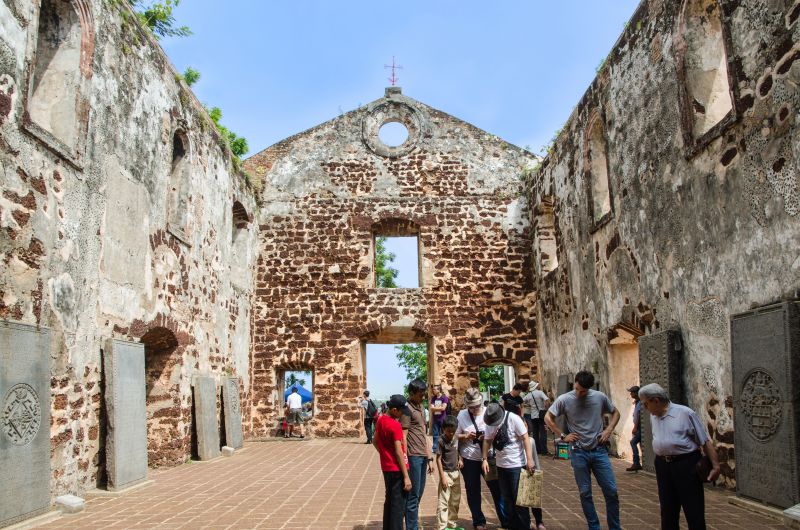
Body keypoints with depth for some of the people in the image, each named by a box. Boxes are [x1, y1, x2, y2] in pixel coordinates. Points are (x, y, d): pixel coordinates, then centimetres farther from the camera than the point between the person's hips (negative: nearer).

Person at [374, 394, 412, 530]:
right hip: (397, 469, -8)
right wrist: (406, 476, -18)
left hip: (386, 468, 8)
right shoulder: (395, 425, -21)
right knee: (398, 506, -1)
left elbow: (375, 441, 17)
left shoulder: (380, 420, 4)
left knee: (389, 501, 19)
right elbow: (399, 452, -21)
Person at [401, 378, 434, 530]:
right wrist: (405, 461, -14)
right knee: (413, 496, -2)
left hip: (422, 456, 8)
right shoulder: (407, 409, -10)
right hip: (413, 457, -8)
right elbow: (403, 437, -12)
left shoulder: (422, 408, 15)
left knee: (419, 495, 14)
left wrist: (429, 457, 18)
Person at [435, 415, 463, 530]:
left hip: (456, 473, 8)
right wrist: (442, 476, -17)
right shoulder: (441, 441, -15)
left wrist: (460, 459, 0)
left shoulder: (456, 439, 4)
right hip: (446, 473, -8)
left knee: (455, 501, 17)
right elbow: (438, 459, -14)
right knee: (443, 502, -7)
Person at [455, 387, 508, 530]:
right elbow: (455, 436, 3)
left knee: (497, 489, 2)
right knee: (473, 492, 10)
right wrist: (466, 436, -16)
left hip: (488, 457, -1)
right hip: (469, 459, 1)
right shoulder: (462, 415, -2)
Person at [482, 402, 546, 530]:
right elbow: (487, 441, 8)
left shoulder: (513, 419, -17)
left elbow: (525, 438, -16)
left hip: (517, 464, -6)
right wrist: (485, 459, 1)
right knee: (507, 499, 13)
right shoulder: (489, 422, -2)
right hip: (501, 465, 6)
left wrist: (529, 459, -20)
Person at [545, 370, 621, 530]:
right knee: (585, 493, 7)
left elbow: (615, 413, 13)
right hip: (579, 452, -1)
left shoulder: (600, 397, -4)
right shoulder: (564, 400, -8)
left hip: (599, 450, 1)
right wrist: (562, 436, -4)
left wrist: (609, 430, -2)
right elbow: (548, 418, 1)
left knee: (612, 491, 1)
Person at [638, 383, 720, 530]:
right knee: (667, 510, 13)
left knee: (694, 511, 0)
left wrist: (715, 465, -11)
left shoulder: (685, 413, -11)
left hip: (686, 464, -6)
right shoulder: (653, 416, 9)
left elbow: (705, 441, -8)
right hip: (662, 466, 6)